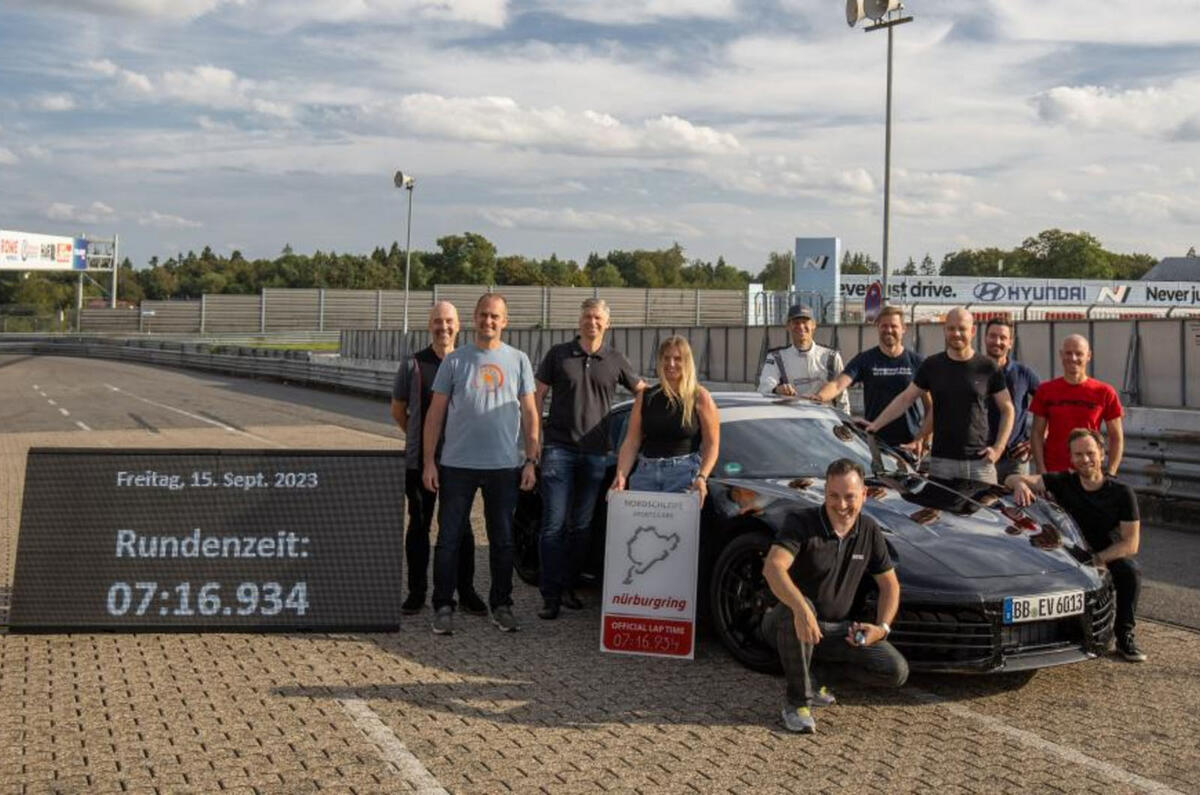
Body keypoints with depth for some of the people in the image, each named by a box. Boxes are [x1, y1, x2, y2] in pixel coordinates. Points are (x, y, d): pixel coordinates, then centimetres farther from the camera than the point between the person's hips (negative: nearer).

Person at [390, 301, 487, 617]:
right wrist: (418, 437, 11)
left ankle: (466, 592, 15)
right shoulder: (414, 364, 0)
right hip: (419, 460, 0)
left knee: (461, 526, 6)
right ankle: (416, 592, 16)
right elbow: (398, 410, 9)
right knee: (419, 525, 8)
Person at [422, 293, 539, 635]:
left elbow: (529, 413, 8)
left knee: (502, 540, 10)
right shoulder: (454, 360, 4)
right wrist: (429, 461, -3)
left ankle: (501, 606, 21)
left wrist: (531, 460, 0)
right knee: (449, 537, 2)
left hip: (504, 466, 1)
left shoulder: (518, 361, 7)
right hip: (457, 465, -1)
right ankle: (443, 607, 11)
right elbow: (435, 413, 4)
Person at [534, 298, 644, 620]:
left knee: (581, 526, 8)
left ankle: (568, 586, 20)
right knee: (554, 524, -6)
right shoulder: (558, 355, 6)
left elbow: (642, 391, 19)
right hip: (558, 448, -2)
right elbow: (538, 397, 7)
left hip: (595, 452, 2)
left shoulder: (616, 361, 9)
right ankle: (551, 596, -3)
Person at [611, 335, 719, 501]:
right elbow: (631, 442, 9)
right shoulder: (646, 397, 13)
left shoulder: (700, 398, 4)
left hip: (684, 474, -3)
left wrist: (702, 477, -15)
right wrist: (621, 475, -6)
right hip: (646, 472, 3)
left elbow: (712, 445, 0)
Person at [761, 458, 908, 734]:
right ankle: (797, 701, -20)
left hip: (836, 630, 5)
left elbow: (889, 584, 12)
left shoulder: (869, 531, 1)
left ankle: (820, 668, 10)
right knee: (797, 609, -41)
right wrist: (801, 608, -51)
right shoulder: (801, 522, -17)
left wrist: (882, 627, -6)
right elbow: (772, 567, -34)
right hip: (793, 623, -5)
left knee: (897, 671, -13)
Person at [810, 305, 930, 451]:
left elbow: (930, 406, 5)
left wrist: (924, 439, -5)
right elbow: (838, 384, -12)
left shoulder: (917, 361, 4)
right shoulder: (865, 360, 4)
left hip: (910, 443, 0)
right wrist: (819, 397, -33)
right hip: (874, 442, 0)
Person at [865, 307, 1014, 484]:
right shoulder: (932, 365, 7)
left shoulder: (987, 368, 3)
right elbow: (905, 399, 12)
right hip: (941, 461, 1)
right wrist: (875, 425, 3)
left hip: (979, 462, -1)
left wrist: (998, 448, -2)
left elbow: (1007, 409, 8)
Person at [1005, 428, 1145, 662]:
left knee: (1130, 571, -33)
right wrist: (1021, 485, -33)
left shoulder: (1121, 493, -8)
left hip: (1112, 556, -1)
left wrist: (1094, 560, -27)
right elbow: (1012, 479, -7)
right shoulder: (1064, 483, -3)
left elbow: (1130, 544, -13)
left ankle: (1124, 636, -12)